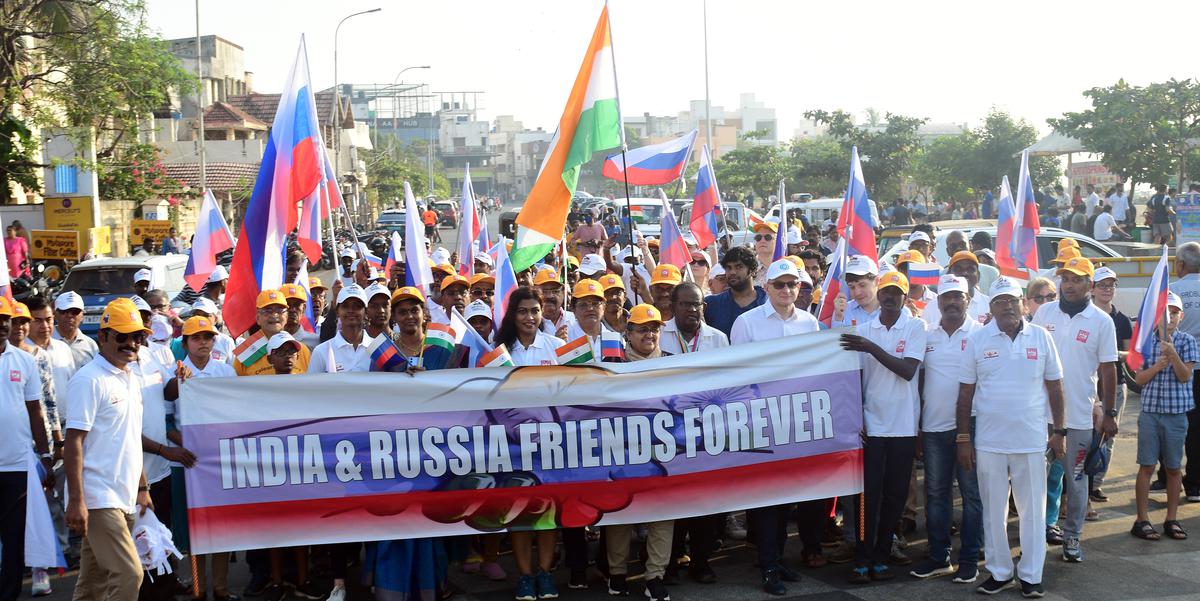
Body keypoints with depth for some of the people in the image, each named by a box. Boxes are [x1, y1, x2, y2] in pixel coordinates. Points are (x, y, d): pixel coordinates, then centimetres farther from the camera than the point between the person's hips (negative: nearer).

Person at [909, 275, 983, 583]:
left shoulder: (981, 333, -3)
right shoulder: (926, 334, 7)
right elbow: (918, 378, 11)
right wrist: (916, 424, 8)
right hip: (934, 427, 4)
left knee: (972, 493, 4)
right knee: (936, 493, 10)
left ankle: (970, 558, 13)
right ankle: (939, 557, 19)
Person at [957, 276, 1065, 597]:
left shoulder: (1041, 337, 2)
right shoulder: (977, 340, 0)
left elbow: (1054, 387, 8)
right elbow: (965, 393, 3)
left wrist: (1059, 431, 4)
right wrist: (963, 438, 0)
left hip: (1032, 441, 0)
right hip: (988, 442, 0)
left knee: (1032, 510, 6)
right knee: (993, 510, 9)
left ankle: (1030, 575, 17)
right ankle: (999, 572, 21)